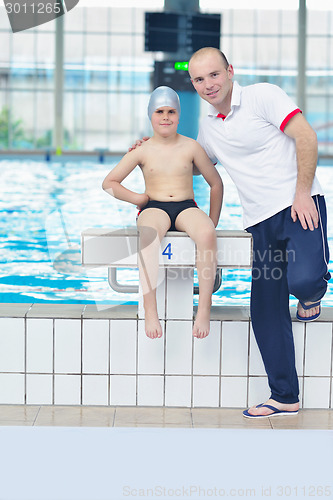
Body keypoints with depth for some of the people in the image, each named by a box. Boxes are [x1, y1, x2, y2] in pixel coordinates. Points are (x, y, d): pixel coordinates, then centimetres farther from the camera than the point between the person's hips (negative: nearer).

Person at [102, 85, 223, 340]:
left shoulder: (191, 147, 8)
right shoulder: (142, 151, 7)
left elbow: (216, 183, 15)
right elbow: (109, 183, 11)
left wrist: (212, 223, 11)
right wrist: (136, 198, -1)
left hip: (187, 207, 1)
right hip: (155, 208, -1)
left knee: (206, 234, -36)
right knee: (148, 235, -40)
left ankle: (204, 309, -31)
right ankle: (150, 310, -42)